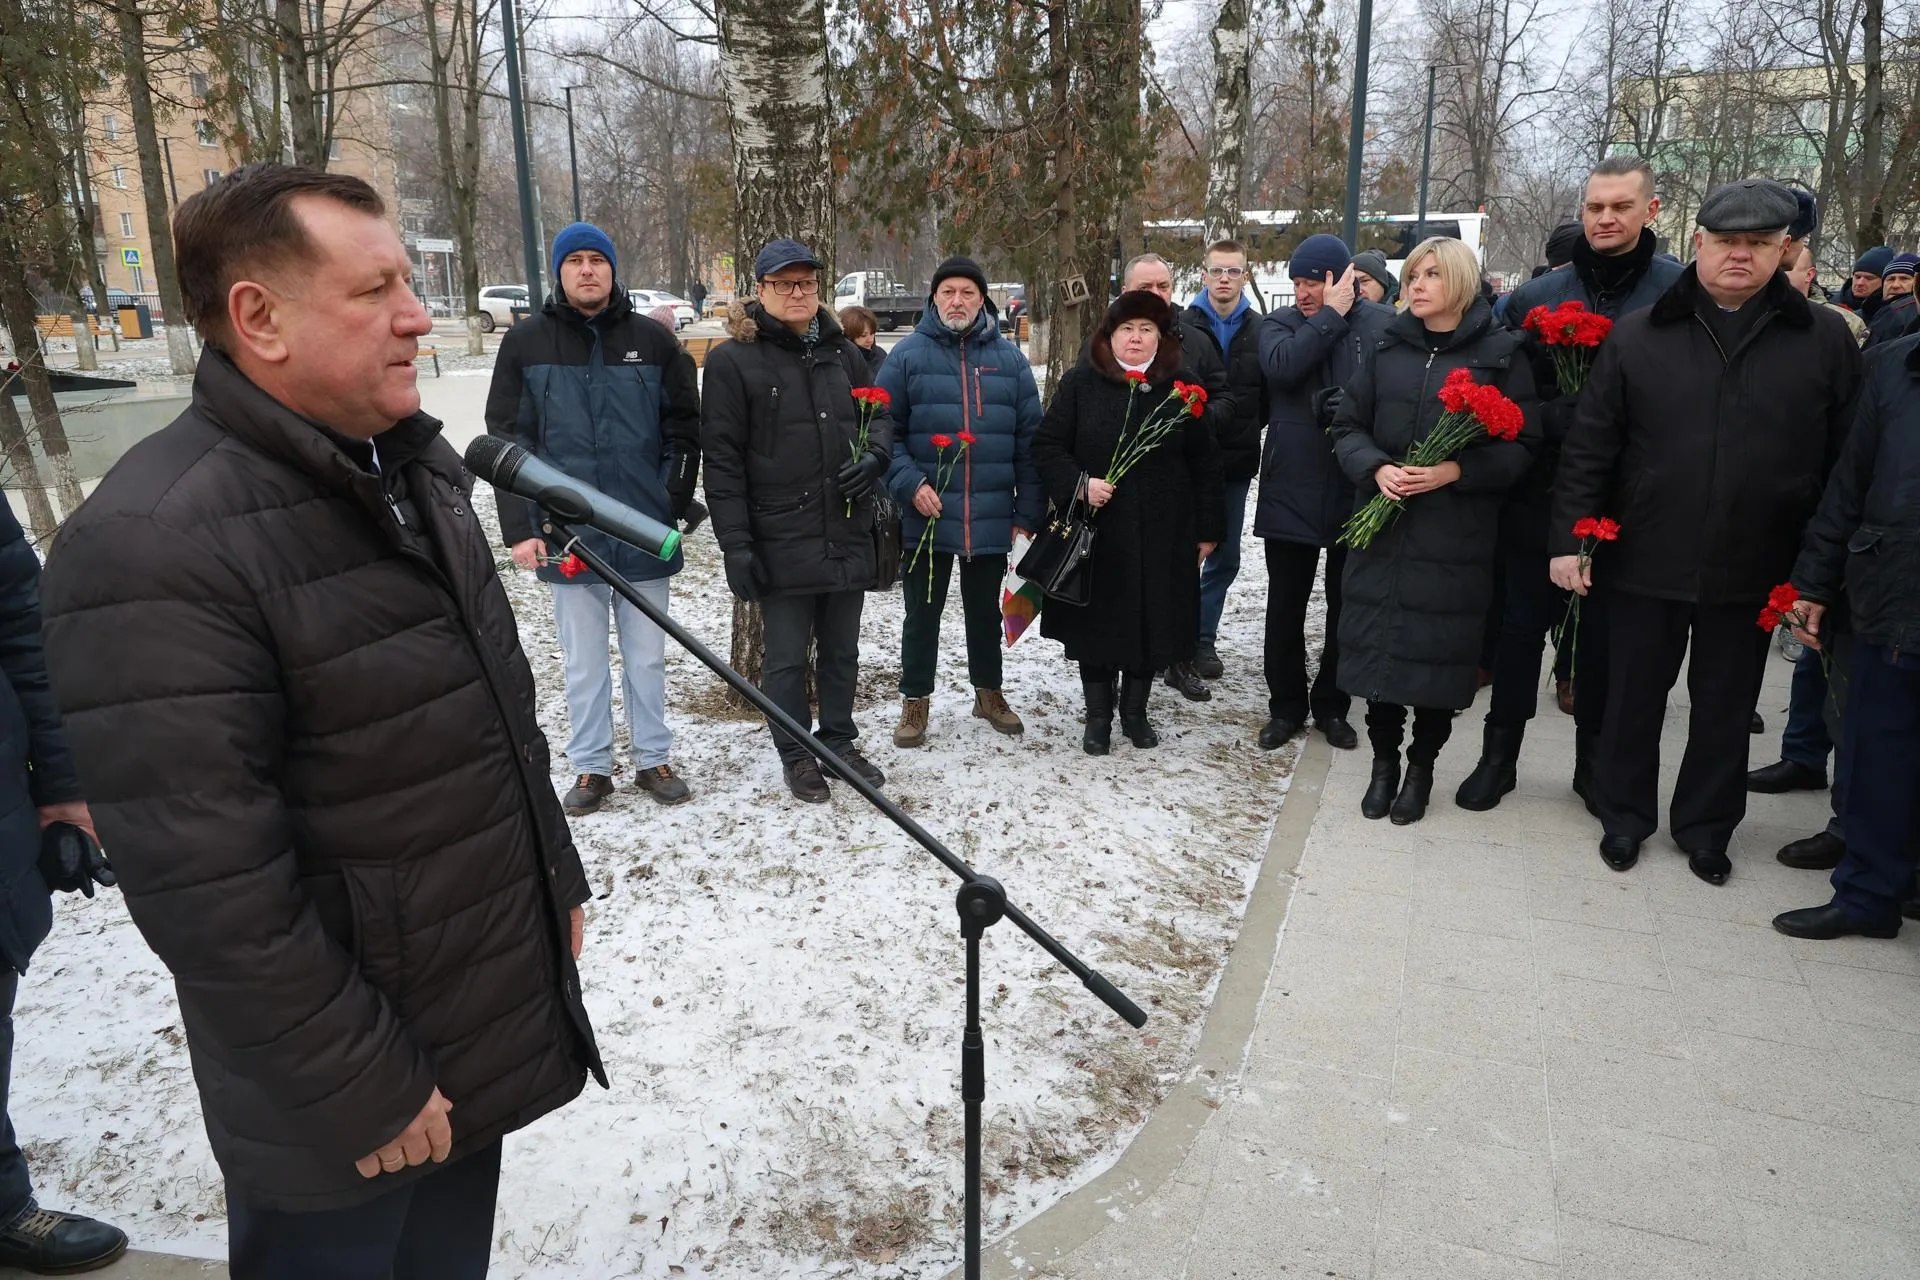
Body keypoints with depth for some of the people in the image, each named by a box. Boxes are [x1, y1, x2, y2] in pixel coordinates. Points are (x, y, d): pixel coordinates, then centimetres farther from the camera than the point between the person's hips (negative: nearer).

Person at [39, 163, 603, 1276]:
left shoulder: (415, 465, 5)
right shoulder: (154, 546, -24)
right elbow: (209, 883, -25)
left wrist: (559, 878, 15)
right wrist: (359, 1090, -18)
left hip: (493, 1011, 7)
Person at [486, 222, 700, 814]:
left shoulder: (654, 340, 3)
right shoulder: (525, 343, 2)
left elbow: (684, 429, 7)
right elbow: (507, 442, 1)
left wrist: (673, 502, -1)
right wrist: (519, 529, -5)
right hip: (566, 535, 0)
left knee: (647, 657, 10)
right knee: (583, 662, 9)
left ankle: (653, 759, 24)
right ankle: (591, 767, 22)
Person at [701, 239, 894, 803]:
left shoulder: (842, 353, 10)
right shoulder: (732, 360, -5)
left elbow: (879, 414, 20)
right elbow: (722, 459, -8)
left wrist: (874, 456, -4)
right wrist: (735, 544, -14)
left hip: (848, 536, 5)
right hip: (782, 541, -5)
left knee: (842, 652, 16)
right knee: (787, 657, 6)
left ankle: (840, 741, 33)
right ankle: (796, 755, 23)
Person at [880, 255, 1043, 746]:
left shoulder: (1008, 358, 5)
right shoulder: (908, 354, -2)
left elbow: (1030, 439, 5)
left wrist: (1028, 513, 1)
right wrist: (909, 484, -18)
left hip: (991, 519, 2)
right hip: (926, 517, -2)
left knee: (986, 611, 17)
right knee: (922, 614, 10)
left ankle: (989, 691, 35)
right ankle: (915, 700, 25)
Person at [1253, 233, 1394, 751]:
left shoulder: (1382, 323, -3)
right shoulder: (1281, 322, 2)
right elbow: (1281, 365, -19)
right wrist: (1331, 315, -14)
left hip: (1357, 493, -1)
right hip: (1290, 490, 1)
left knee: (1347, 608, 12)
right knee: (1284, 609, 9)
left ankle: (1332, 706, 28)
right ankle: (1286, 705, 25)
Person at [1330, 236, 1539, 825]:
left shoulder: (1501, 353, 0)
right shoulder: (1388, 348, 10)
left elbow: (1522, 445, -3)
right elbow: (1348, 426, 8)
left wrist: (1458, 471, -18)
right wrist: (1376, 469, -11)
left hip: (1456, 535, -3)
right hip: (1381, 526, 3)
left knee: (1438, 649, 2)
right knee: (1377, 643, 5)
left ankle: (1421, 766, 21)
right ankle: (1384, 759, 23)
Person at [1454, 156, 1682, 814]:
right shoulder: (1535, 298, 3)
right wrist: (1565, 420, -18)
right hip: (1540, 498, 1)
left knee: (1604, 636, 11)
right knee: (1521, 627, 9)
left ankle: (1595, 761, 28)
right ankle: (1499, 754, 24)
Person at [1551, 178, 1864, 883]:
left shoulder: (1825, 341, 1)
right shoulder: (1638, 335, -1)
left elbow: (1846, 461, 2)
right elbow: (1589, 448, -1)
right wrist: (1569, 538, -7)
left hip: (1751, 570, 1)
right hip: (1645, 562, 0)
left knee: (1725, 706, 14)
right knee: (1633, 698, 12)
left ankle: (1705, 826, 32)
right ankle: (1624, 815, 30)